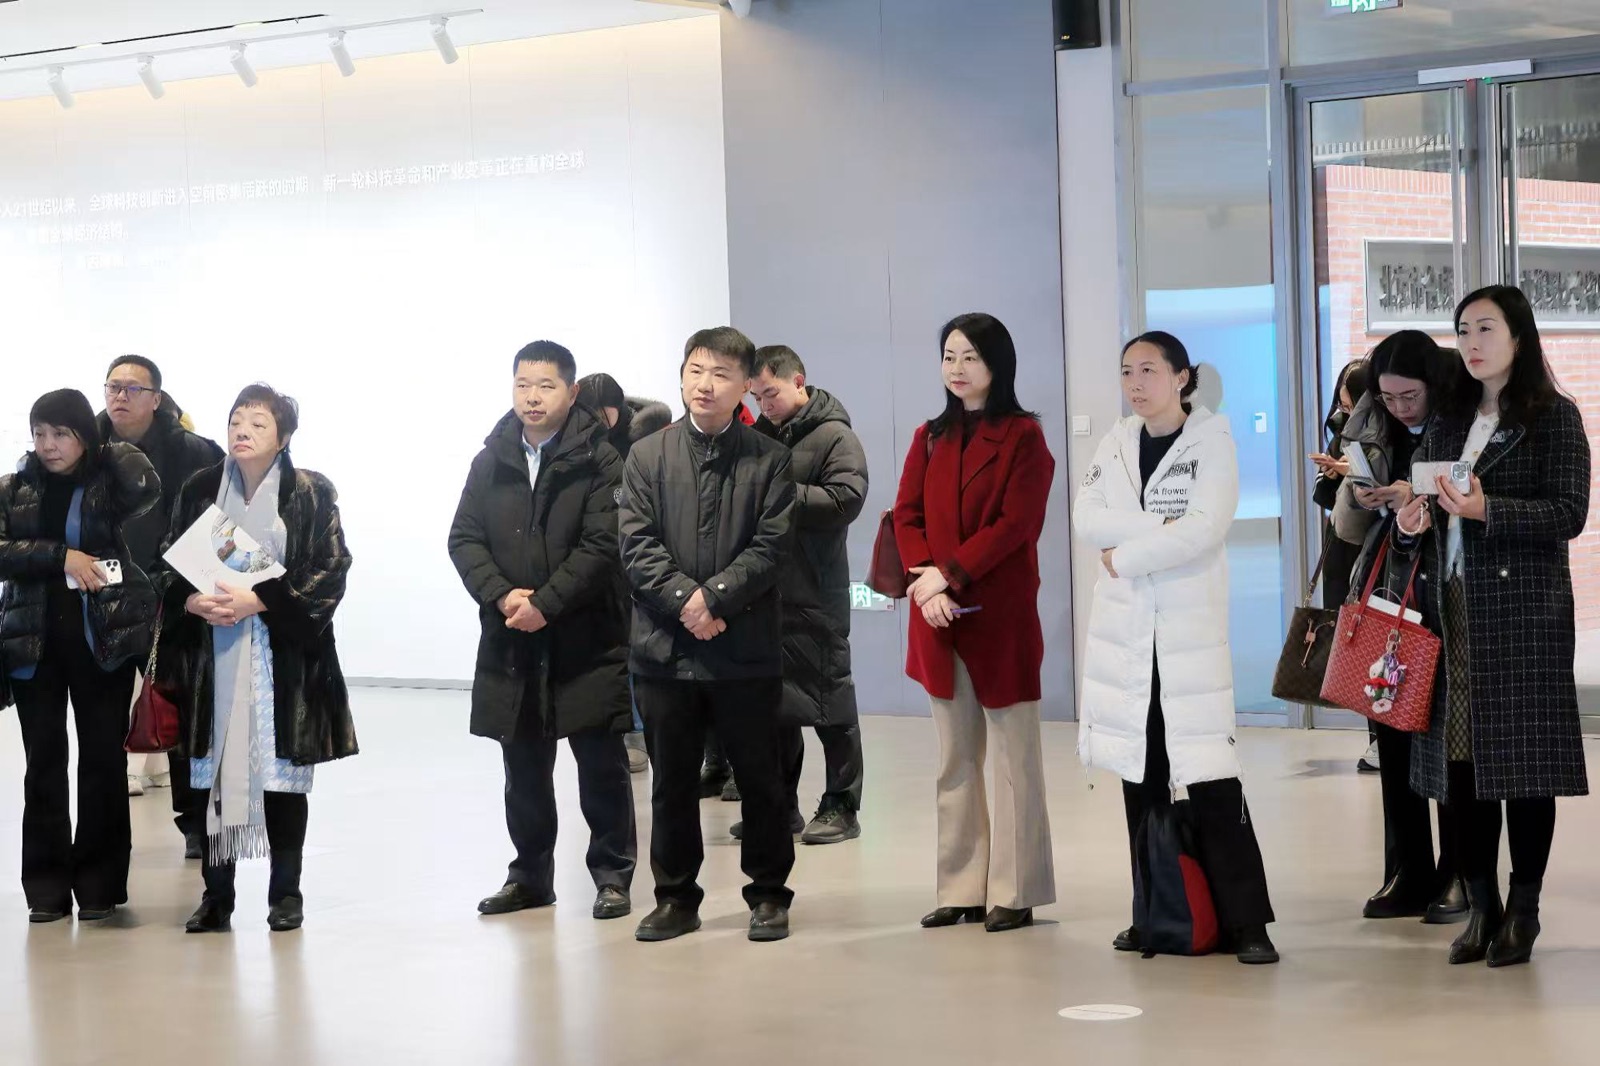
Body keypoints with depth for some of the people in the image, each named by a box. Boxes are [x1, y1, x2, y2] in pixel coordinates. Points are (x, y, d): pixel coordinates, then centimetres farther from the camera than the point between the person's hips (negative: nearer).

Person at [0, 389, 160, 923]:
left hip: (103, 635, -2)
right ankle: (48, 885, 10)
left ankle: (99, 882, 9)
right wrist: (60, 557, -15)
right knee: (44, 759, 4)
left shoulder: (108, 483, 1)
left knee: (103, 758, 1)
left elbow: (145, 489, -21)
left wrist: (106, 450, -4)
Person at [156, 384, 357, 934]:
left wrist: (260, 600, -15)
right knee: (211, 770, 2)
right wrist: (191, 601, -10)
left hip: (284, 652, -2)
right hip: (211, 656, 3)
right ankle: (216, 894, 10)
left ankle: (285, 892, 10)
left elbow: (330, 573, -7)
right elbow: (170, 567, 10)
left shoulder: (311, 494, -2)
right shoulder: (200, 491, 7)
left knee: (282, 770, 0)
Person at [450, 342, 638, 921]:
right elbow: (464, 538, 5)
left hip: (586, 637, -4)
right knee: (524, 765, 12)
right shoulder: (491, 461, 9)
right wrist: (502, 595, -11)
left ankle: (612, 874, 11)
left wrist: (544, 604, -16)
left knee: (602, 763, 1)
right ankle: (531, 874, 22)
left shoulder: (600, 461, -6)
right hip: (510, 639, 4)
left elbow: (601, 546, -13)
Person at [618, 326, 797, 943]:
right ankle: (676, 897, 20)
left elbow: (771, 547, -6)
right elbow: (637, 545, -2)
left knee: (761, 779, 6)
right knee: (672, 782, 9)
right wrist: (684, 600, -15)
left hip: (747, 649, -1)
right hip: (665, 648, 2)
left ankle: (769, 894, 18)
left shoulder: (768, 460, 2)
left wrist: (713, 596, -16)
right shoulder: (647, 456, 6)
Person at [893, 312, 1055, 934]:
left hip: (1002, 616, -5)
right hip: (940, 619, 5)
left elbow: (1015, 524, -11)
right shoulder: (929, 439, 13)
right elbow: (907, 517, 6)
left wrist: (950, 574, -16)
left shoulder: (1023, 437, -2)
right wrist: (927, 585, -10)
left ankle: (1014, 894, 4)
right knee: (955, 760, 8)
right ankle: (962, 890, 13)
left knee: (1013, 756, 0)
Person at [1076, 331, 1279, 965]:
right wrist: (1159, 524, -14)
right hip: (1125, 628, 5)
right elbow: (1087, 518, -2)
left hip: (1191, 629, -5)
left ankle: (1245, 922, -7)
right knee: (1141, 775, 7)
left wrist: (1125, 555, -11)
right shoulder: (1117, 443, 11)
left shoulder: (1212, 442, -3)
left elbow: (1205, 529, -16)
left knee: (1209, 777, -10)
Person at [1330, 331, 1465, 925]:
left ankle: (1459, 877, 9)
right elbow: (1348, 531, 13)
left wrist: (1423, 498, -21)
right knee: (1393, 742, 6)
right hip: (1384, 601, 5)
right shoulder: (1369, 435, 8)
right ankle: (1408, 876, 14)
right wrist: (1357, 500, -8)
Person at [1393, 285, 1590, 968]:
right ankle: (1481, 906, 9)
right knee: (1461, 756, 2)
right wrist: (1409, 526, -2)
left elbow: (1569, 514, -9)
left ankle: (1523, 912, 4)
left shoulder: (1553, 416, 0)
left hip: (1523, 605, -5)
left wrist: (1486, 509, -20)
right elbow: (1424, 506, 20)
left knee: (1523, 756, -4)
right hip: (1451, 605, 5)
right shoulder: (1448, 421, 18)